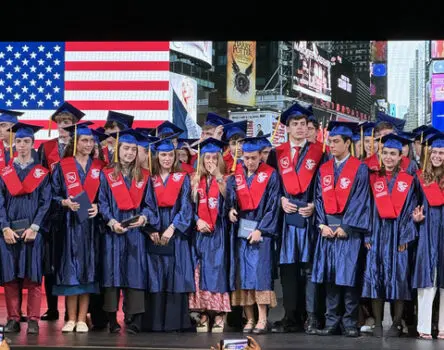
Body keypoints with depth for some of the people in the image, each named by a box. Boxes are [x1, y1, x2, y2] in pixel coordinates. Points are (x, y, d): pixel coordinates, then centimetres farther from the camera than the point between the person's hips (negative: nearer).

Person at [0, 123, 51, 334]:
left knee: (33, 276, -3)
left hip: (32, 231, -2)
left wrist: (34, 227, -12)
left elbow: (45, 202, 0)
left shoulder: (42, 173, 7)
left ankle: (33, 321, 0)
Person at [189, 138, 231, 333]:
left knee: (217, 269, -6)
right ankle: (203, 315, 3)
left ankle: (219, 315, -5)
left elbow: (228, 202, -13)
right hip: (200, 231, 2)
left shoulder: (224, 180, 5)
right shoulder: (196, 181, 10)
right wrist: (198, 221, -10)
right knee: (200, 271, 0)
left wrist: (217, 177, -15)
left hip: (218, 232, -2)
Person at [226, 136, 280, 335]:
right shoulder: (235, 175, 9)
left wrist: (260, 229, -12)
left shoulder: (270, 175, -1)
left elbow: (273, 205, -5)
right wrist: (230, 210, -12)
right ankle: (249, 319, 5)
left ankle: (262, 320, -8)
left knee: (260, 272, -10)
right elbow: (229, 198, 11)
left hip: (261, 230, -4)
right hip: (240, 229, 4)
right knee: (243, 273, 1)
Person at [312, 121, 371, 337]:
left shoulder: (359, 169, -2)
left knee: (348, 276, -4)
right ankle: (331, 322, 7)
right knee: (329, 275, 3)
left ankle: (350, 323, 1)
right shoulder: (324, 169, 13)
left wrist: (345, 227, -13)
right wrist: (322, 224, -4)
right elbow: (319, 198, 11)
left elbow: (359, 200, -7)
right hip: (327, 228, 4)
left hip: (349, 229, -4)